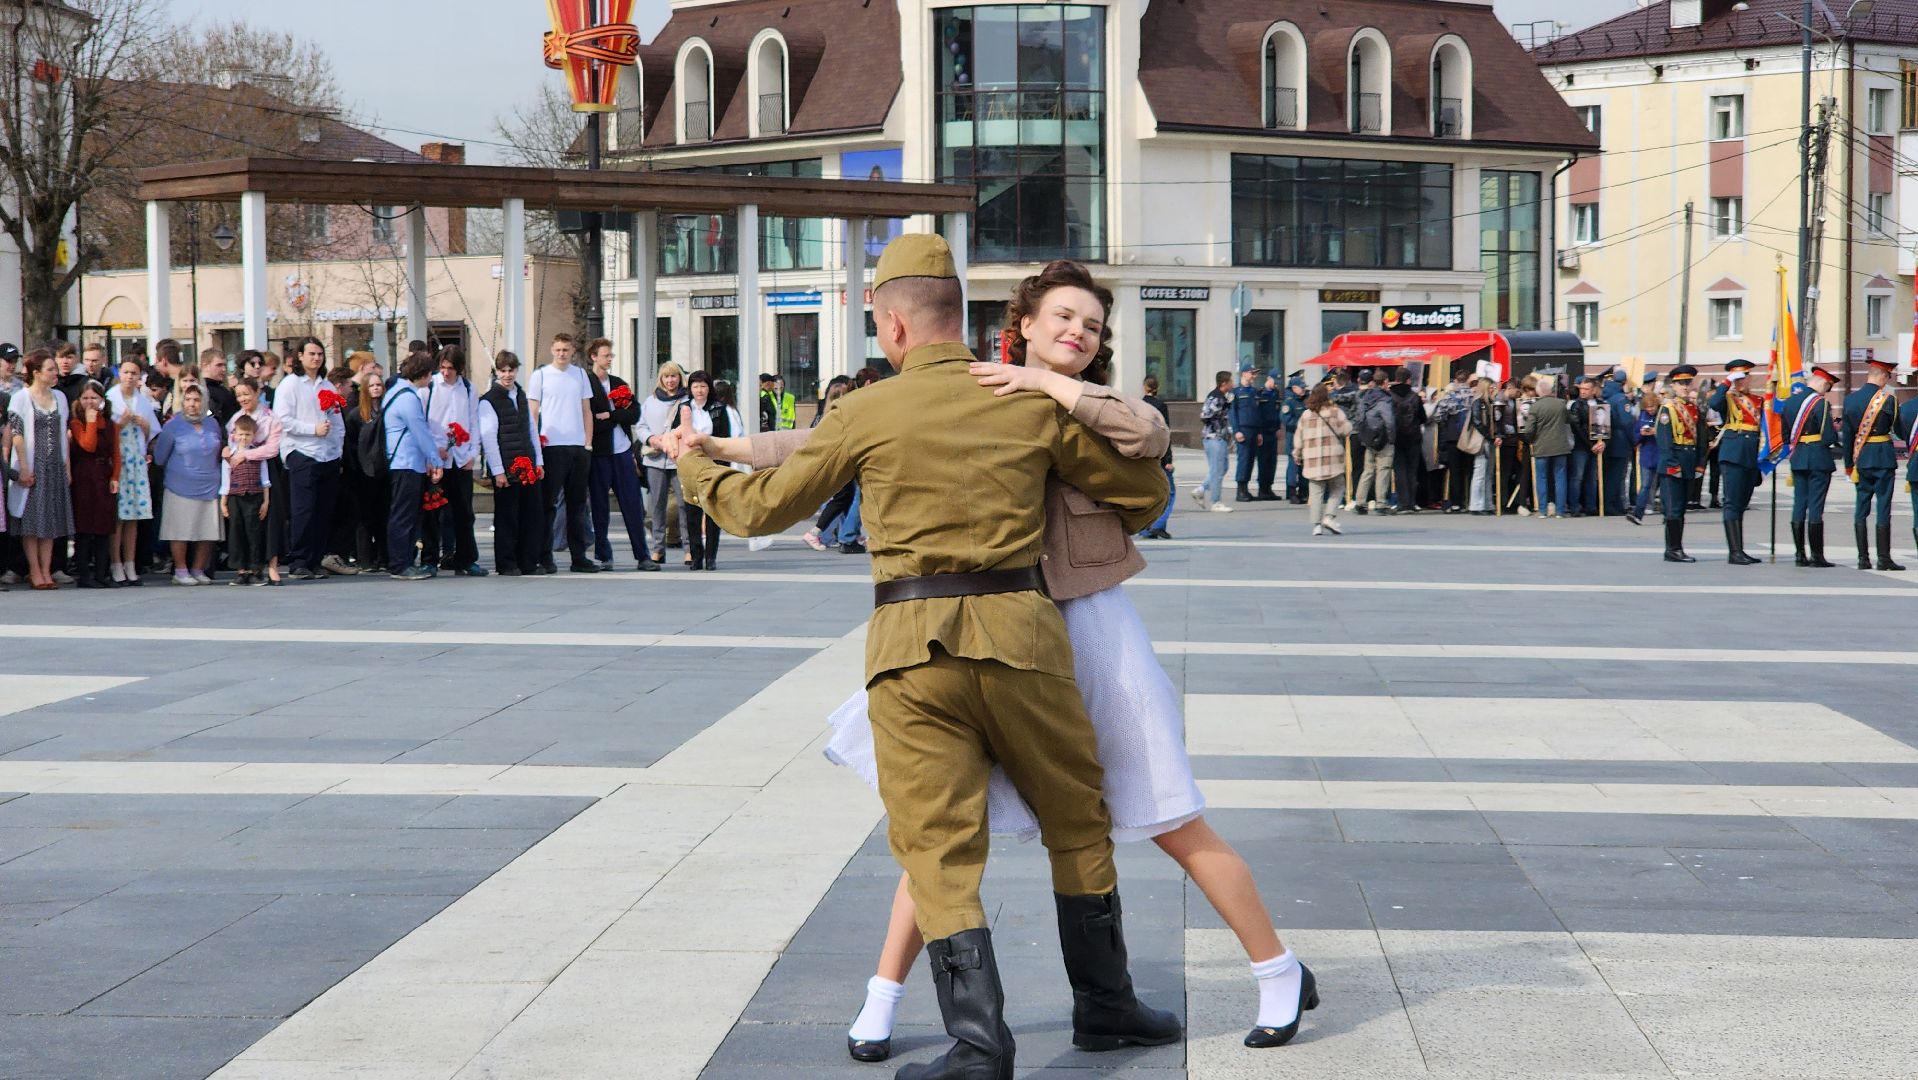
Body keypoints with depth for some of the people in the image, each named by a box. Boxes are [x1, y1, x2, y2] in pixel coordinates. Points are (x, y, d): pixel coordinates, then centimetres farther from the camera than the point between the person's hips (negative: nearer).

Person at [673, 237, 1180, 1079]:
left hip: (912, 642, -1)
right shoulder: (1034, 403, 5)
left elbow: (764, 507, 10)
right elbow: (1144, 488, 14)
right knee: (1076, 821, 18)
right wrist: (1103, 534, 38)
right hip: (1018, 631, 2)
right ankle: (1104, 1004, 27)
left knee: (938, 845, 2)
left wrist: (695, 471, 30)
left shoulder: (868, 414, 0)